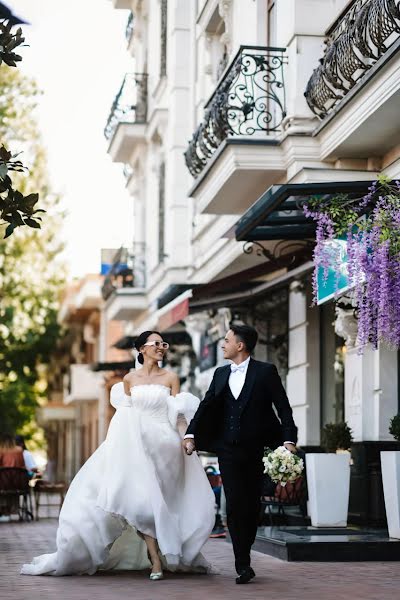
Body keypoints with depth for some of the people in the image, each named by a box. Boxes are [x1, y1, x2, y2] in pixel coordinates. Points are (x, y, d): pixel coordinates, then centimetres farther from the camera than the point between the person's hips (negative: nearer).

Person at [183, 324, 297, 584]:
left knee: (252, 506, 5)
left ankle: (244, 557, 20)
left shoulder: (266, 371, -1)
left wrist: (289, 440, -13)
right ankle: (243, 565, -3)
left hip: (255, 450, -2)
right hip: (228, 450, 3)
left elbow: (283, 407, -3)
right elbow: (206, 406, 8)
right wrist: (191, 435, -5)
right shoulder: (221, 374, 12)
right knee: (235, 505, -5)